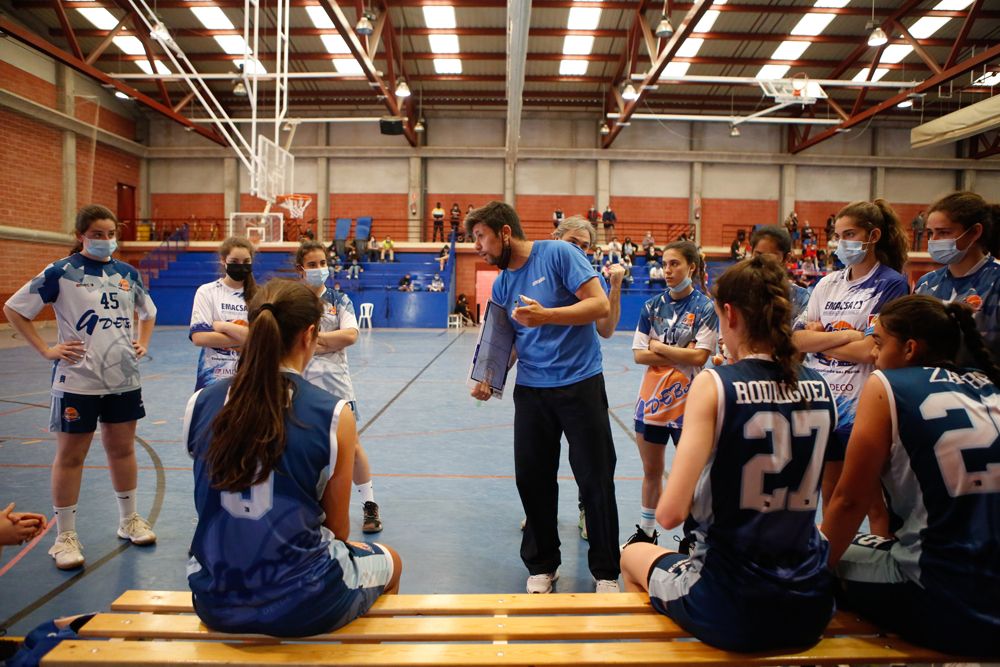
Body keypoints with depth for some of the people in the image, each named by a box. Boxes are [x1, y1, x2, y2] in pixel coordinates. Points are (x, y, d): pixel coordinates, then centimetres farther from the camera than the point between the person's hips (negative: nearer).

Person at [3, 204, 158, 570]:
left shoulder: (127, 273, 6)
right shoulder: (61, 272, -8)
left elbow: (148, 311, 22)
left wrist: (142, 343, 9)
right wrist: (47, 350, -9)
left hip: (124, 378, 4)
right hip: (78, 381, -4)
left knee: (123, 448, 14)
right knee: (70, 456, 6)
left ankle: (129, 520, 30)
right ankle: (65, 536, 17)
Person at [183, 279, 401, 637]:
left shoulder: (199, 404, -6)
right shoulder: (334, 414, -17)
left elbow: (214, 507, 7)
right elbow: (337, 528, -6)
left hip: (213, 601, 5)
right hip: (303, 606, -4)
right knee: (390, 561, 28)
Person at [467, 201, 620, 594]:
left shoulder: (559, 254, -9)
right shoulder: (501, 285, 9)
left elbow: (600, 305, -15)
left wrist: (546, 315, -25)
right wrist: (488, 381, 0)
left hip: (581, 384, -5)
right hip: (530, 389, 5)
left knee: (596, 481, 3)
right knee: (531, 479, 8)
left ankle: (606, 572, 20)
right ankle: (542, 565, 27)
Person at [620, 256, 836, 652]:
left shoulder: (714, 385, -18)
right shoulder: (820, 389, -3)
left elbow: (669, 513, -20)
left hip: (730, 612, -4)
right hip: (812, 609, 5)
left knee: (633, 556, 27)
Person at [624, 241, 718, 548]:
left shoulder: (705, 308, -7)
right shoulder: (652, 306, 4)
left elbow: (699, 356, -16)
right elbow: (639, 354, -1)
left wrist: (658, 346, -8)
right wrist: (679, 356, -10)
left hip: (687, 402, -3)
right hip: (651, 399, 4)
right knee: (651, 472, 15)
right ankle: (646, 532, 30)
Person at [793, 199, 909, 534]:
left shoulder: (891, 284, -7)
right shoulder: (827, 284, 10)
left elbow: (869, 350, -17)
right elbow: (798, 339, 1)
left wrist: (819, 337, -6)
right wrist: (845, 334, -12)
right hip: (823, 404, 6)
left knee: (874, 501, 7)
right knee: (830, 498, 16)